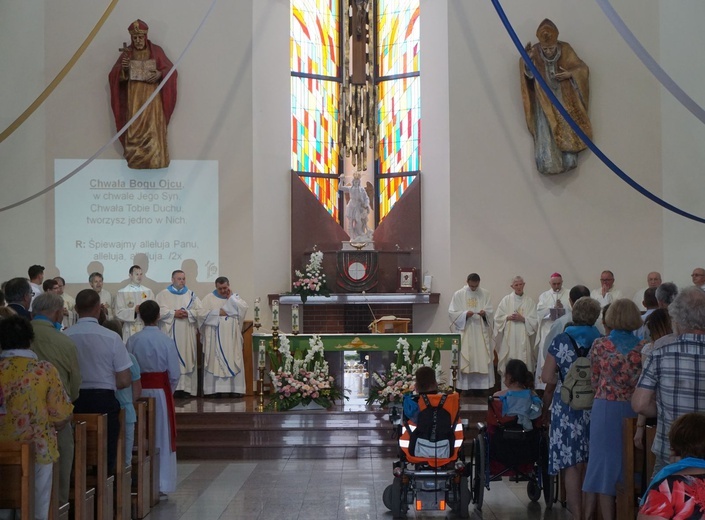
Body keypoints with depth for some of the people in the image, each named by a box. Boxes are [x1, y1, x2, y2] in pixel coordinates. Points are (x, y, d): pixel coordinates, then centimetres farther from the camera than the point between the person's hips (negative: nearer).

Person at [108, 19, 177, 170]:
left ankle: (154, 161, -3)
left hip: (152, 97, -1)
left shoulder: (156, 51, 2)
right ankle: (135, 161, 3)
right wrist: (123, 69, -17)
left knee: (152, 127, -7)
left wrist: (160, 74, -17)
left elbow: (170, 70, 3)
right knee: (134, 129, -3)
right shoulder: (127, 53, 5)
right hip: (133, 98, 1)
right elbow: (114, 76, 4)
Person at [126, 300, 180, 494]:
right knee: (162, 438, 6)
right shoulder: (166, 341, -10)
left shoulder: (132, 341, -5)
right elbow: (175, 373, -8)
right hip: (161, 391, -2)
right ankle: (162, 483, 8)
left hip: (138, 391, 2)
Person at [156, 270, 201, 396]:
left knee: (188, 360, -2)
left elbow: (200, 311, 5)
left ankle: (187, 387, -1)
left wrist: (188, 313, -11)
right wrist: (174, 313, -13)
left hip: (187, 334, 2)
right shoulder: (163, 294, 7)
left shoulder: (191, 294, 13)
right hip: (170, 333, -2)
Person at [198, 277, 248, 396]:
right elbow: (202, 315, -7)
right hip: (215, 338, -2)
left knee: (232, 362, -1)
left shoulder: (235, 297, 13)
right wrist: (219, 312, -10)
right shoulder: (209, 298, 5)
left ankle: (233, 389, 0)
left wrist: (231, 297, -4)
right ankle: (215, 389, -5)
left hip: (231, 338, 2)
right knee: (215, 362, -5)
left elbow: (244, 308, -5)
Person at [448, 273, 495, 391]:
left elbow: (490, 312, 6)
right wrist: (465, 314, -17)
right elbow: (451, 312, -1)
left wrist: (485, 313, -16)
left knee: (482, 359, -1)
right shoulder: (458, 294, 3)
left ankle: (482, 387, 4)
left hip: (481, 333, 1)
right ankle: (466, 387, 1)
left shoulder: (485, 294, 7)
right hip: (464, 334, -1)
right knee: (465, 361, -3)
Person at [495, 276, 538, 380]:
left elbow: (534, 320, 2)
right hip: (509, 337, 0)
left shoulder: (529, 301, 7)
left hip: (523, 337, 0)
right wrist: (508, 317, -10)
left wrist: (522, 319, -11)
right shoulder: (506, 300, 7)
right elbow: (498, 318, 5)